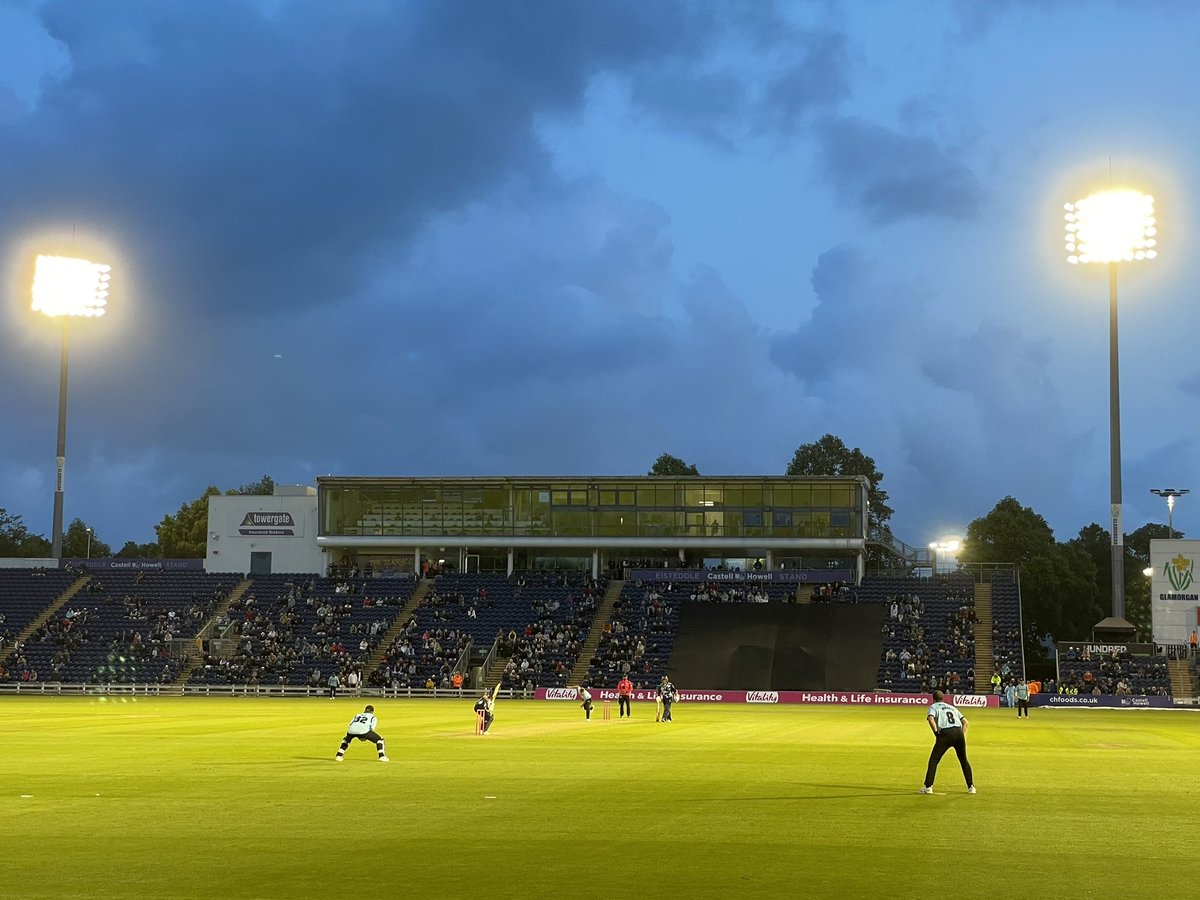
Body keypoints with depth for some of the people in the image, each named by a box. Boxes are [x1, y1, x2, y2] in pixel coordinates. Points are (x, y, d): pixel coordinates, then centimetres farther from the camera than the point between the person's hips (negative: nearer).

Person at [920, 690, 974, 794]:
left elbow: (930, 718, -9)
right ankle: (971, 787, 19)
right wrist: (963, 735, 17)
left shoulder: (933, 707, 15)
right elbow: (965, 722, 22)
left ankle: (928, 787, -4)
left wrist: (937, 733, -6)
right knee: (964, 760, 18)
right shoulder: (952, 707, 30)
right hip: (959, 732, 5)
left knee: (934, 760, 2)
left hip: (945, 733, -4)